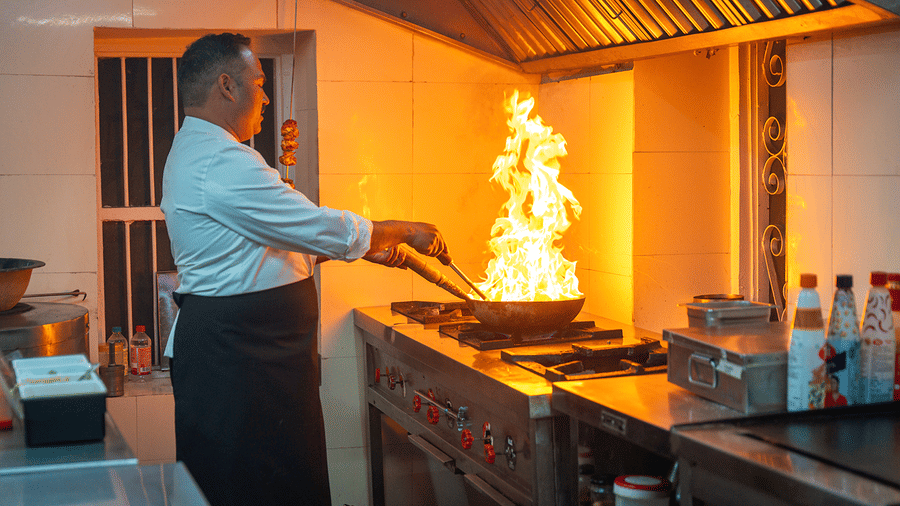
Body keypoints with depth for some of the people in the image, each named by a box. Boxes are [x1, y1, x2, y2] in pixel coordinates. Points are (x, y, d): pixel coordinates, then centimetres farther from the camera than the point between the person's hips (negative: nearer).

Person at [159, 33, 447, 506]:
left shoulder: (196, 151, 17)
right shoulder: (221, 163, -20)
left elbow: (280, 237, 23)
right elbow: (320, 229, -18)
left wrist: (366, 245, 19)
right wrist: (403, 231, -3)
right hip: (235, 358, -11)